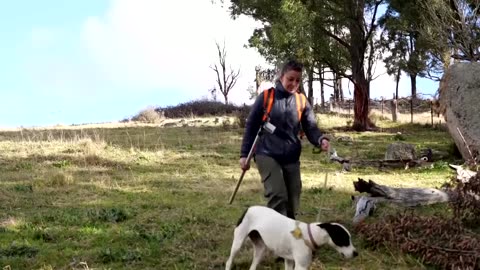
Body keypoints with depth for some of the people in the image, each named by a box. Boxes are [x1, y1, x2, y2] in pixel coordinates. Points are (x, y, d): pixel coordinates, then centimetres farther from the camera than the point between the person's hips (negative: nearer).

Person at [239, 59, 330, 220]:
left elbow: (311, 127, -1)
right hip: (267, 155, -4)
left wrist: (321, 140, -24)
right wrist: (244, 154, -2)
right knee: (277, 196, -19)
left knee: (292, 200, 7)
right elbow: (251, 126, 0)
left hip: (291, 157, 4)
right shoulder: (266, 97, -4)